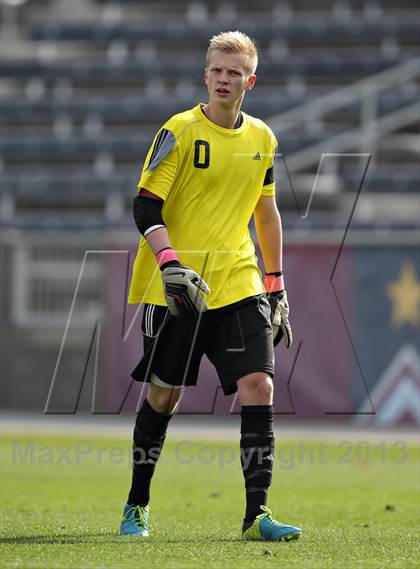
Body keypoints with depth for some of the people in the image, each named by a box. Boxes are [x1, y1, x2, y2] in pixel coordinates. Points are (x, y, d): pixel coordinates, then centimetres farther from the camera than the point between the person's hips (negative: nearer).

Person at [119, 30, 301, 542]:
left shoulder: (262, 139, 10)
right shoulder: (179, 131, -6)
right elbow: (145, 206, -9)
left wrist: (277, 288, 18)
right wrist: (170, 264, -23)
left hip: (239, 282, 4)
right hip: (176, 287, -3)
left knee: (259, 387, -11)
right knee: (163, 395, 5)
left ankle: (256, 515, -11)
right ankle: (137, 505, 22)